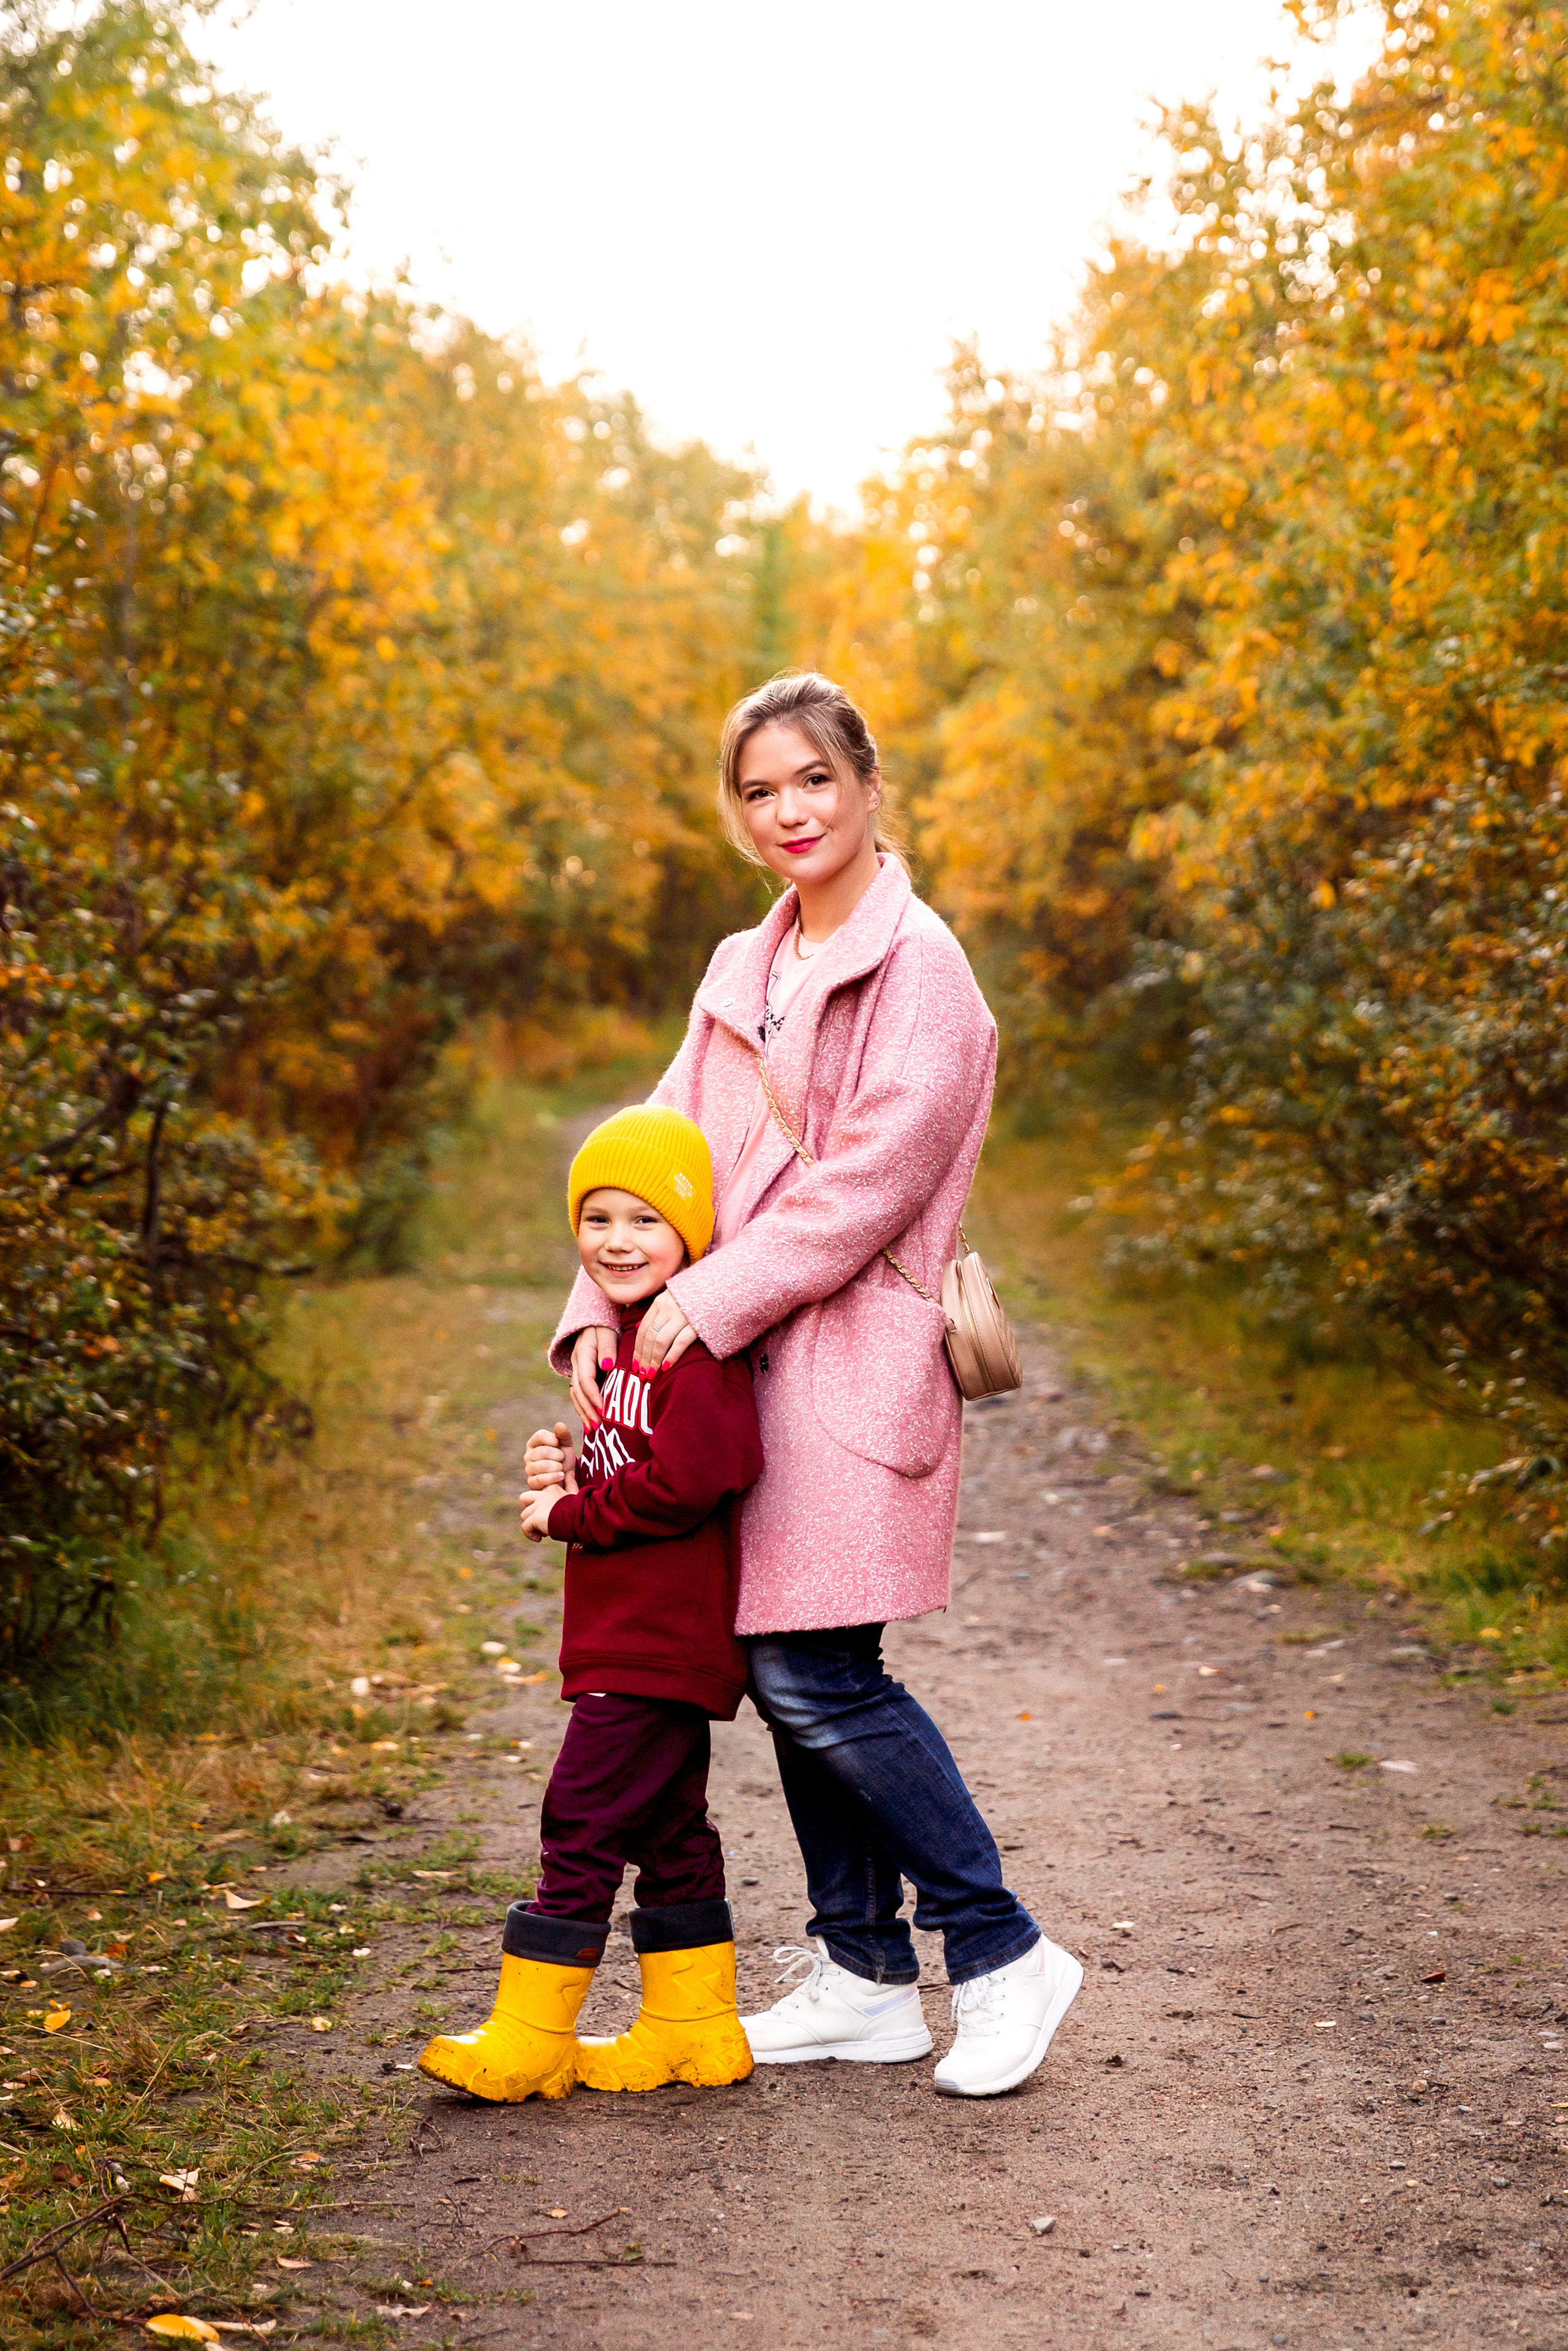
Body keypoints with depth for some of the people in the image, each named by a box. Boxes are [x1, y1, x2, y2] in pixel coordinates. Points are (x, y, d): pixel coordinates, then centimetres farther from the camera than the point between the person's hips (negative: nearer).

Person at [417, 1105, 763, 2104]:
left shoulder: (696, 1345, -16)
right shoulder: (632, 1340, 17)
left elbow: (692, 1475, -28)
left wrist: (571, 1515, -17)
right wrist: (569, 1476, 2)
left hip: (656, 1646, -10)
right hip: (642, 1643, 10)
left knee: (583, 1825, -5)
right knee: (668, 1831, 15)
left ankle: (529, 2042, 3)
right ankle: (695, 2032, 24)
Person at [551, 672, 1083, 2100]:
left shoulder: (917, 965, -7)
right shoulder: (743, 977, 16)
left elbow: (870, 1182, -14)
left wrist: (712, 1301, -16)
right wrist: (601, 1313, -2)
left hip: (851, 1361, -7)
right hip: (742, 1361, 7)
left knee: (820, 1678, -10)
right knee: (784, 1675, 9)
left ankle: (1004, 1956, 5)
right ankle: (866, 1979, 21)